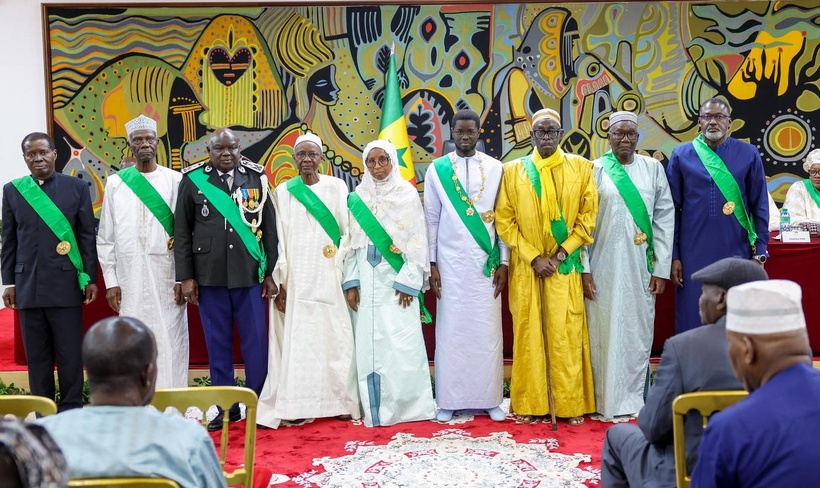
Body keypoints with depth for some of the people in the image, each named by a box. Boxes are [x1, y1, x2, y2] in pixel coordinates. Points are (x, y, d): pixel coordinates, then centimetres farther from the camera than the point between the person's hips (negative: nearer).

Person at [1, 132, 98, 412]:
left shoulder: (77, 187, 3)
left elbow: (87, 236, 2)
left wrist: (90, 278, -1)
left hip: (66, 283, -2)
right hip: (28, 285, 2)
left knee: (69, 353, 1)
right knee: (36, 355, 8)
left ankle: (71, 411, 11)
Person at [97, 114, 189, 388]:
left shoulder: (175, 180, 1)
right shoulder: (115, 183, 7)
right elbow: (105, 237, 8)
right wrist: (111, 281, 3)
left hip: (167, 276, -1)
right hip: (130, 278, 2)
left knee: (170, 341, 0)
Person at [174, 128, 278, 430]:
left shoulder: (256, 177, 5)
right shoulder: (193, 179, 4)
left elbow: (269, 227, 6)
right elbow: (182, 231, 5)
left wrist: (271, 273, 3)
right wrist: (186, 276, 1)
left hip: (250, 274, 0)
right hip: (209, 275, 0)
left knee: (256, 341, 2)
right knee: (218, 344, 7)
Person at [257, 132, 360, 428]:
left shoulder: (337, 187, 6)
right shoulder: (283, 191, 7)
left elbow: (348, 231, 4)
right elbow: (278, 238, 2)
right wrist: (279, 281, -5)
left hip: (329, 278, 0)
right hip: (295, 278, 0)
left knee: (334, 337, 2)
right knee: (297, 339, 0)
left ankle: (340, 400, 11)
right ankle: (297, 404, 5)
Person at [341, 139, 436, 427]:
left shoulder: (407, 194, 1)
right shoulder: (358, 197, 10)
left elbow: (417, 241, -3)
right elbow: (351, 242, 9)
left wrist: (408, 282, -10)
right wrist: (350, 282, 1)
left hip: (397, 280, -3)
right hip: (367, 281, 3)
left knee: (402, 342, -7)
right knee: (369, 343, 2)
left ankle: (409, 404, 4)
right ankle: (375, 407, 9)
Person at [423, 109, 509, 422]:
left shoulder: (496, 169, 4)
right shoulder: (437, 170, 3)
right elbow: (431, 220, 4)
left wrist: (503, 262, 0)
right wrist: (432, 264, -1)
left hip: (486, 262, 1)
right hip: (450, 263, 0)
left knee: (487, 330, 3)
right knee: (451, 330, 2)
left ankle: (490, 399, 13)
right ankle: (449, 400, 10)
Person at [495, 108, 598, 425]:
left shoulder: (581, 168, 4)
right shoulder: (513, 171, 4)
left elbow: (588, 216, 3)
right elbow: (504, 220, 1)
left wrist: (561, 253, -7)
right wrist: (534, 257, -7)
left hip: (565, 266, 0)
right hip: (526, 267, 1)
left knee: (567, 335, -1)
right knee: (528, 334, 2)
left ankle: (571, 405, 8)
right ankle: (530, 405, 10)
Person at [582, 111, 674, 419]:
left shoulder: (653, 168, 6)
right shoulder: (595, 170, 1)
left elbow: (665, 218, 4)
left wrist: (661, 267, -1)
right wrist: (583, 268, -8)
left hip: (640, 266, 2)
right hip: (604, 266, -2)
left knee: (639, 332, 6)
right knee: (605, 332, 2)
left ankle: (635, 398, 18)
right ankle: (607, 400, 12)